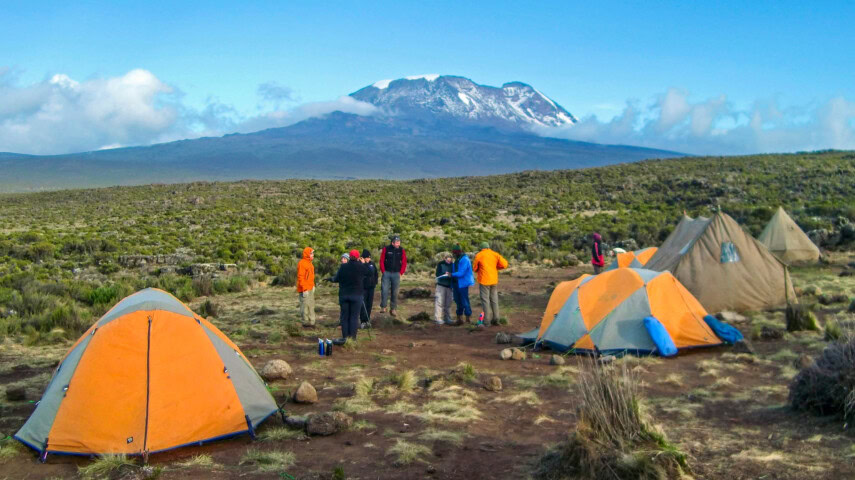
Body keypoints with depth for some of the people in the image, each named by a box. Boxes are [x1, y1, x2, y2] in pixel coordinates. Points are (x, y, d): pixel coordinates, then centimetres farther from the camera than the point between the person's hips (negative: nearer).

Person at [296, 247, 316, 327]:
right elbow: (300, 277, -20)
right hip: (304, 289, -10)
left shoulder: (310, 263, 15)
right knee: (305, 304, -4)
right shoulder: (302, 263, -16)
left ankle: (311, 321, 19)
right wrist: (304, 289, -22)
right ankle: (305, 321, 4)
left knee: (311, 304, 12)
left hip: (310, 288, 10)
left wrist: (313, 285, 20)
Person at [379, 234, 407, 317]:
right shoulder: (386, 249, -3)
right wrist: (383, 272, -2)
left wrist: (401, 273, 2)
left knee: (395, 292, 5)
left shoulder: (401, 251, 2)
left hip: (396, 274, 2)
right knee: (384, 290, -9)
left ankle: (393, 309, 12)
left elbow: (404, 263, 7)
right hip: (387, 273, -2)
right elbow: (381, 261, 1)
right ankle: (383, 307, 1)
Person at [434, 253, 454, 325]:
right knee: (440, 302, -7)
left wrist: (451, 275, -14)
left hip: (449, 286, 3)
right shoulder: (440, 264, -1)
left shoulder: (452, 265, 7)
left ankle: (447, 318, 13)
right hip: (441, 285, -3)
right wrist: (445, 274, -23)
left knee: (448, 303, 6)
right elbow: (438, 274, -7)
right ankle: (438, 318, -5)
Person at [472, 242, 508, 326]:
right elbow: (504, 264, -2)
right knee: (494, 300, 12)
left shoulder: (479, 255, -4)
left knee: (485, 300, -2)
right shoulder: (495, 254, 5)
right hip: (494, 280, 4)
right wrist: (495, 267, 13)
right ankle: (495, 319, 15)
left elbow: (474, 269, 1)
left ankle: (486, 320, -5)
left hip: (484, 281, -4)